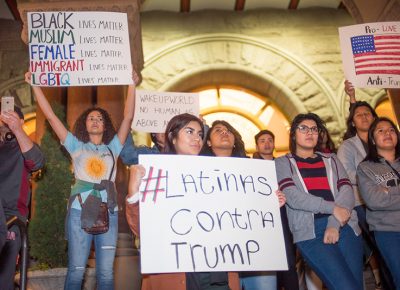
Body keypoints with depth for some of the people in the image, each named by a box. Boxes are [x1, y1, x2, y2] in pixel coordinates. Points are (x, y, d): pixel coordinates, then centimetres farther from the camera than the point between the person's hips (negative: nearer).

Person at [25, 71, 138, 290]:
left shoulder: (112, 148, 15)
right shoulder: (77, 147, 12)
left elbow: (128, 117, 7)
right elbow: (50, 115, 8)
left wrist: (132, 85, 2)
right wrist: (35, 85, 5)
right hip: (80, 212, -1)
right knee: (76, 271, -2)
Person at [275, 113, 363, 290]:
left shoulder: (331, 159, 20)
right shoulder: (282, 163, 10)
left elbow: (347, 191, 4)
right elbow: (292, 197, -7)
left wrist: (334, 224, -12)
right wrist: (332, 208, -15)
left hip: (345, 226, 4)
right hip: (310, 232, -4)